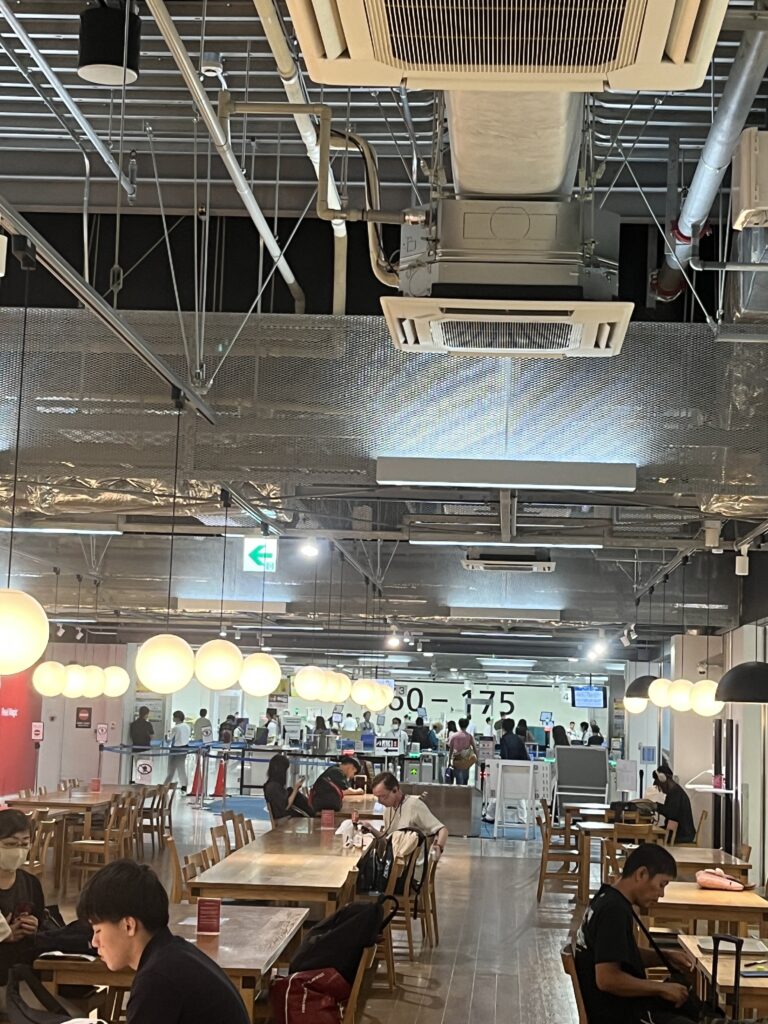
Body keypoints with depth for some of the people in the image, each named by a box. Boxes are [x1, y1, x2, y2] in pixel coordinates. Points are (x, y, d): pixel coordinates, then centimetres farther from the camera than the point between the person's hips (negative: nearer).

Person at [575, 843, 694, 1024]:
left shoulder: (609, 900, 8)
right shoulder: (614, 910, -23)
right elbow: (607, 978, -29)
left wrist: (666, 956, 8)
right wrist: (662, 988, -19)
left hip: (620, 1004, 10)